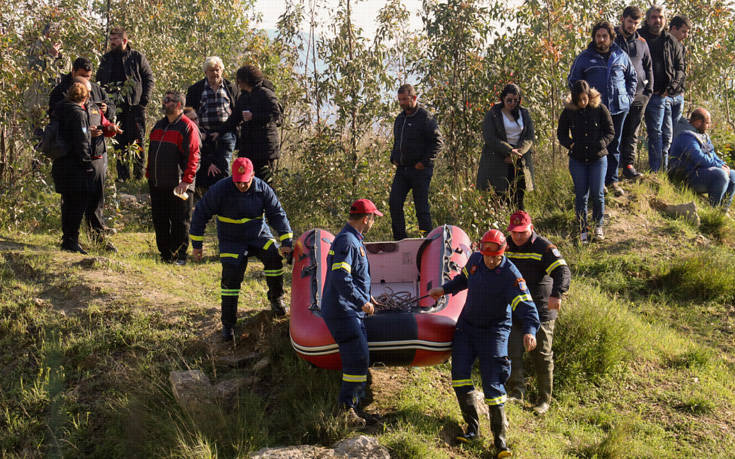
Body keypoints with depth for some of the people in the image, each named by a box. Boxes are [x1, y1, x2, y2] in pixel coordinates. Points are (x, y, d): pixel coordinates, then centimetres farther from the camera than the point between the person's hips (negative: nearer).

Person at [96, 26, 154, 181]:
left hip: (135, 106, -4)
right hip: (114, 107, 4)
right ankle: (122, 175, 10)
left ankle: (139, 174, 1)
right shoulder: (106, 59, 12)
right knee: (118, 141, 5)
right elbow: (99, 80, 20)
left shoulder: (137, 57, 2)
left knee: (136, 140, -4)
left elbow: (149, 78, 3)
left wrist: (144, 99, -8)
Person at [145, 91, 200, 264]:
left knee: (180, 222, -1)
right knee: (160, 220, 10)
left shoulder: (188, 127, -6)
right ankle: (165, 254, 19)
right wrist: (149, 173, 16)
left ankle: (179, 256, 8)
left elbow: (193, 157, -12)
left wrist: (186, 180, -18)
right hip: (157, 184, 7)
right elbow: (151, 151, 24)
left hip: (178, 185, -7)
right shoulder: (159, 125, 17)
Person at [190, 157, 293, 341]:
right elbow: (201, 214, -10)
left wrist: (286, 242, -14)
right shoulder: (220, 190, -18)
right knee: (231, 278, -13)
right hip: (232, 241, -2)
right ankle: (228, 324, 0)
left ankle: (276, 298, -2)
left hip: (259, 235, 2)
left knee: (274, 255, -24)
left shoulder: (262, 189, -11)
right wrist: (196, 245, -9)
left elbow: (277, 214, -5)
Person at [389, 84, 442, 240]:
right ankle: (400, 238, 6)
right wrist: (394, 158, 12)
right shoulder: (400, 118, 15)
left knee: (421, 207, -2)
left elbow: (437, 141, -11)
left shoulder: (425, 117, -9)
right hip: (402, 169, 7)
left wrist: (424, 162, -15)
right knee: (394, 203, -1)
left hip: (420, 170, -7)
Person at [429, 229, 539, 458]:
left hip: (494, 331, -6)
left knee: (493, 385, -10)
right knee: (459, 373, -3)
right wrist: (444, 289, 22)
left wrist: (529, 331, -47)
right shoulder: (475, 259, -3)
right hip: (467, 325, 6)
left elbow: (526, 307, -31)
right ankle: (473, 427, 11)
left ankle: (500, 439, 2)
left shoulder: (510, 275, -22)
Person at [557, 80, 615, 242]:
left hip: (598, 158, -1)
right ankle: (583, 229, 14)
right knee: (580, 195, 2)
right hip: (577, 160, 1)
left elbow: (610, 131, 2)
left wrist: (602, 143, -17)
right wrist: (570, 144, -12)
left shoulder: (600, 109, -4)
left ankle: (598, 225, 17)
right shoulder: (568, 111, -2)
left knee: (597, 193, -5)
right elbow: (561, 133, 8)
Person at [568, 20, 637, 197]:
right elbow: (573, 80, 7)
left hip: (619, 108, 3)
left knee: (614, 145, 9)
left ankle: (612, 180, 18)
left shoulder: (621, 56, 8)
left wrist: (628, 97, 8)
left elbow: (633, 77, 20)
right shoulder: (585, 57, 1)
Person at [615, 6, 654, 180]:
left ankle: (628, 165, 10)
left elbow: (649, 67, 21)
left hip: (638, 95, 3)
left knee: (632, 132, 5)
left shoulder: (641, 43, 13)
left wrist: (649, 90, 10)